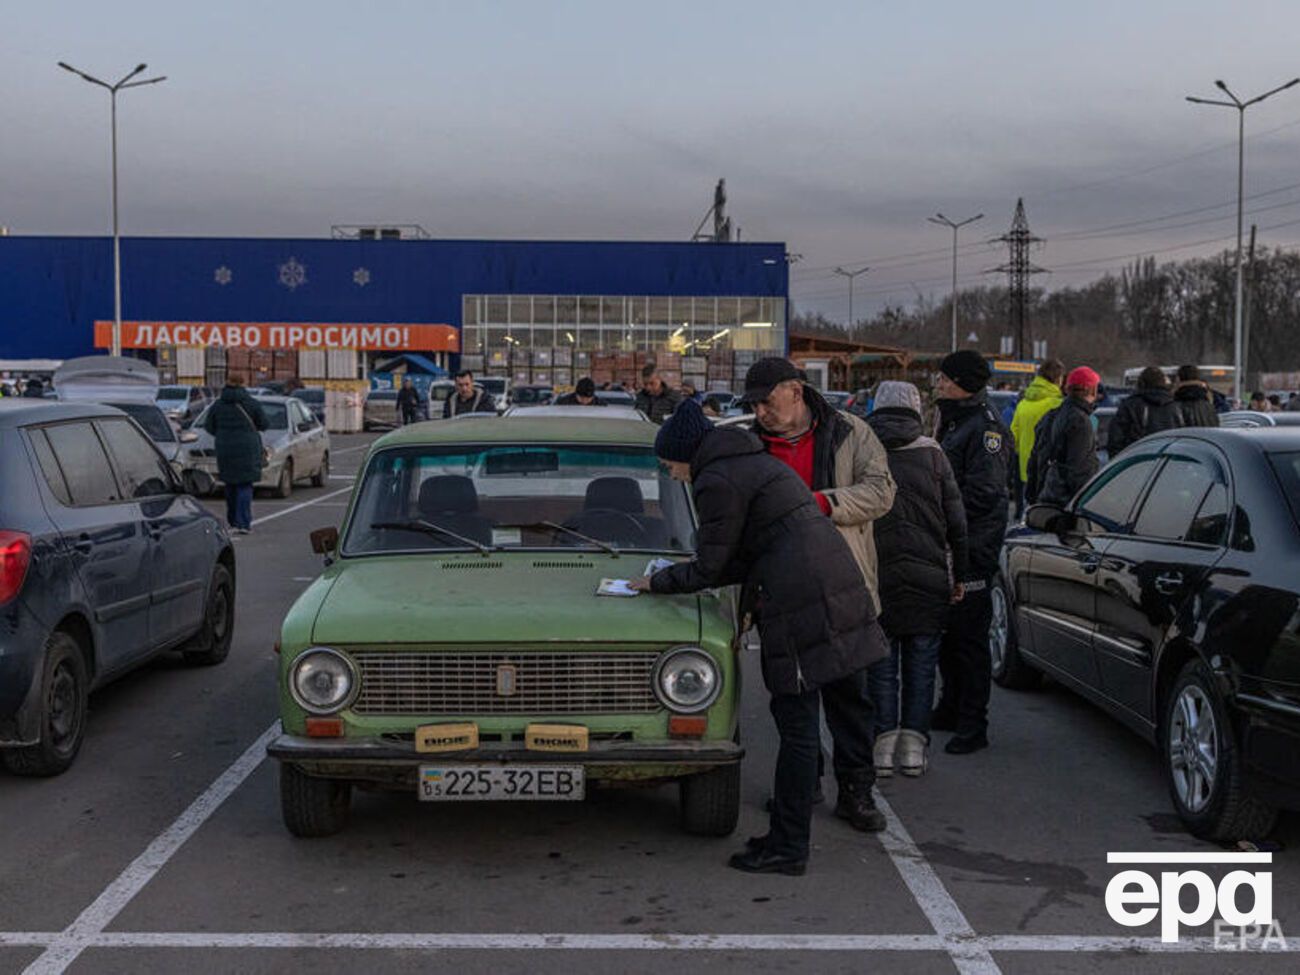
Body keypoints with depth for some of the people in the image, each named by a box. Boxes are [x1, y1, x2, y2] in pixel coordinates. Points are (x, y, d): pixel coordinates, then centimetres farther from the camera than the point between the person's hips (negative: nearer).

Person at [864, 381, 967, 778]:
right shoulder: (932, 453, 1)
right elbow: (956, 522, 2)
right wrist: (959, 575, 10)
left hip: (876, 577, 0)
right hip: (928, 578, 0)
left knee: (881, 666, 7)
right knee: (921, 665, 8)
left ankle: (883, 745, 5)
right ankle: (913, 745, 7)